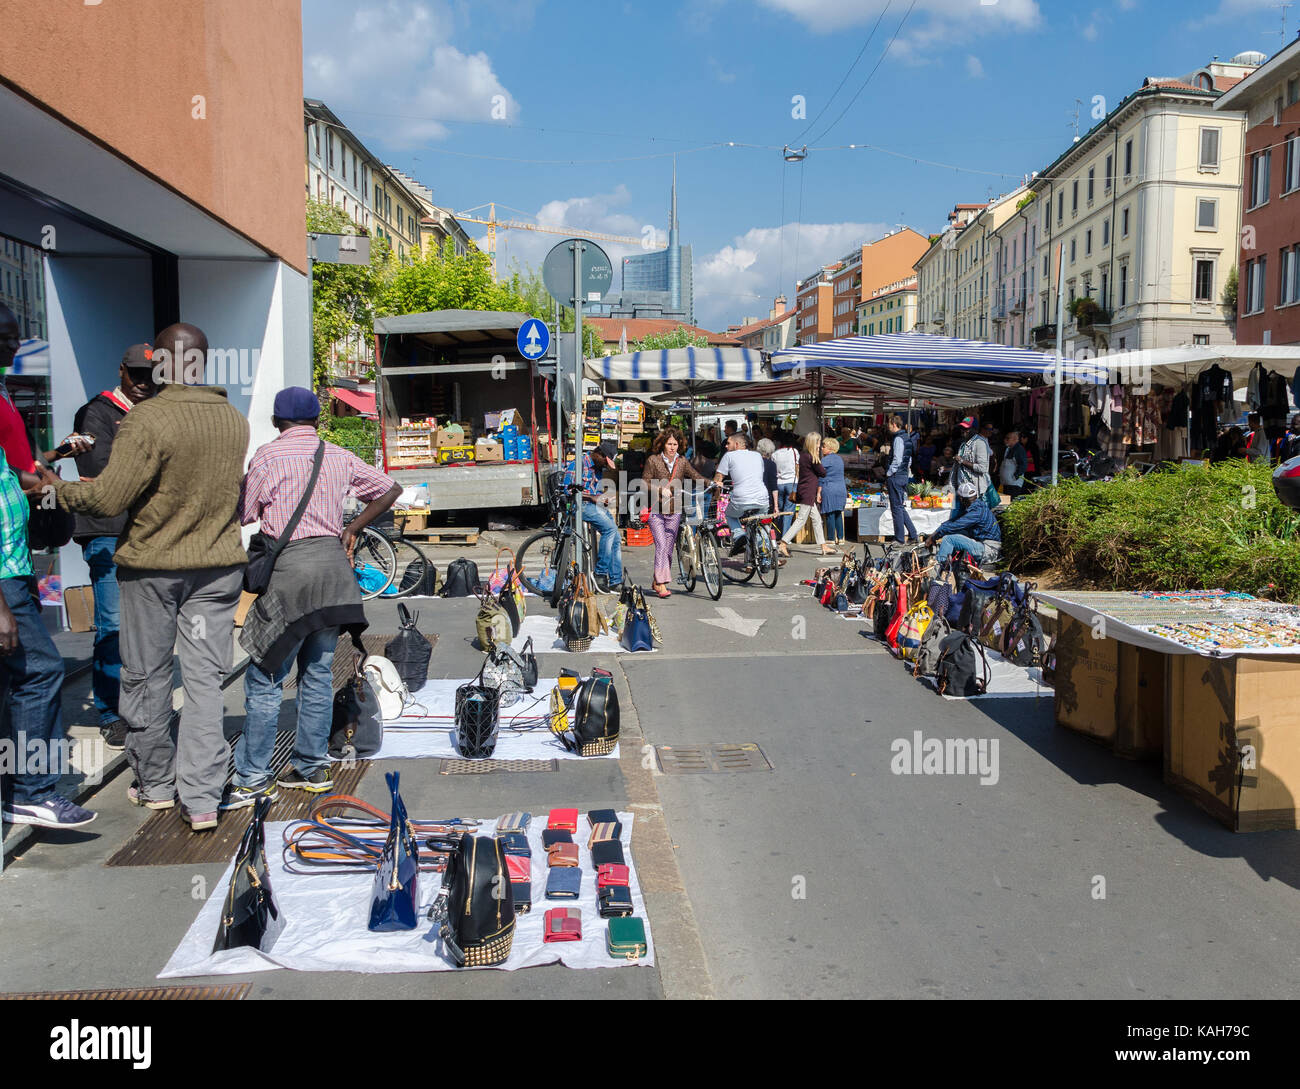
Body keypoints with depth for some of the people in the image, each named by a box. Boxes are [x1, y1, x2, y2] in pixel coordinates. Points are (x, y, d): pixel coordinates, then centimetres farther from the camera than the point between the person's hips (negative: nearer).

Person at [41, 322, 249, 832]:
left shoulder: (148, 418, -17)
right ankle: (202, 798, 4)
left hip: (152, 564, -3)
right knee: (205, 679, 5)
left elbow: (107, 498, -19)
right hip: (218, 562, 4)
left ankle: (155, 783, 28)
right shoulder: (234, 419, 0)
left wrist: (59, 487, 0)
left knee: (146, 676, 13)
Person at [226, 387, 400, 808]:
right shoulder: (339, 456, 11)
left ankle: (252, 778, 6)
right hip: (333, 563, 5)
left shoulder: (267, 456, -3)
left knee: (264, 677, 2)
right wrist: (353, 528, 24)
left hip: (290, 566, -5)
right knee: (318, 673, 12)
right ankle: (312, 768, 20)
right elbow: (390, 490, 20)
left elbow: (244, 516, 0)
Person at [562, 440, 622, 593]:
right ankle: (600, 573, -22)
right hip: (582, 505, -9)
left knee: (616, 540, -1)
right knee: (610, 528, -28)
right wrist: (593, 497, -19)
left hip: (597, 505, 9)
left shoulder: (599, 467, 16)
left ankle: (616, 581, 4)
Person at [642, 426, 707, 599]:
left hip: (674, 511, 4)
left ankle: (656, 582, 19)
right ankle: (662, 584, -17)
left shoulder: (682, 461, 8)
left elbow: (696, 476, 4)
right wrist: (661, 489, -20)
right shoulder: (653, 460, -2)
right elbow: (645, 483, -4)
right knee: (661, 545, -15)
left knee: (669, 548, 5)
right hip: (656, 511, -4)